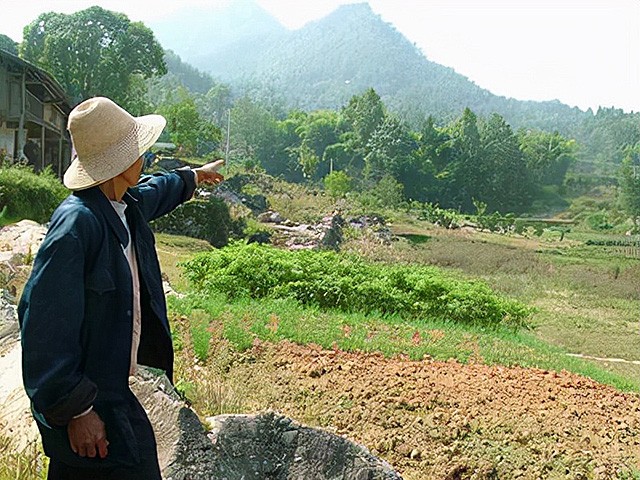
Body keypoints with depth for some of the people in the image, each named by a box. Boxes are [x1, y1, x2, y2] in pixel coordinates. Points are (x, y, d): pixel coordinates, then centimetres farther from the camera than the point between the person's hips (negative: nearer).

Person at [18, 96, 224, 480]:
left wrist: (194, 177, 48)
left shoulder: (129, 204, 3)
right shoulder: (77, 224, -25)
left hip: (115, 387, 9)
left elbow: (156, 191, 29)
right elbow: (45, 322, -26)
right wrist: (75, 410, -22)